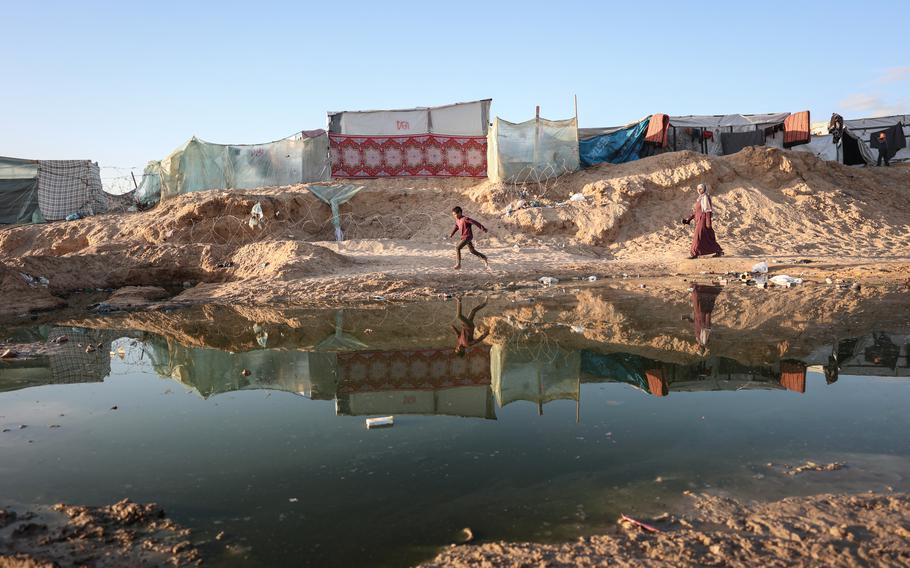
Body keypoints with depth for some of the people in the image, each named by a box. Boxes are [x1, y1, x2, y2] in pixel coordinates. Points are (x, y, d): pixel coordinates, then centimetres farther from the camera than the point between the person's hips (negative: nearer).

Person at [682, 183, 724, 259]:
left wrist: (708, 222, -20)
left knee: (698, 236, -10)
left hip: (703, 219, -10)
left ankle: (694, 253, -8)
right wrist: (688, 219, 13)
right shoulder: (699, 198, 18)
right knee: (708, 237, 11)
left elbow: (708, 211, -16)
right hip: (699, 219, 10)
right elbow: (695, 211, 20)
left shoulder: (705, 198, -11)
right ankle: (719, 251, 19)